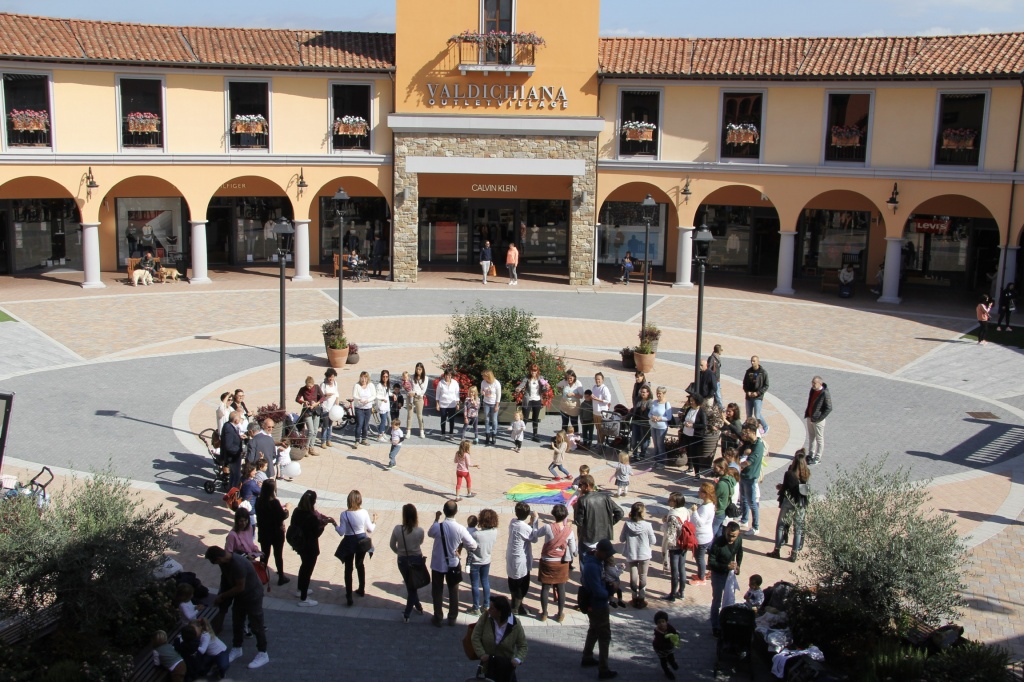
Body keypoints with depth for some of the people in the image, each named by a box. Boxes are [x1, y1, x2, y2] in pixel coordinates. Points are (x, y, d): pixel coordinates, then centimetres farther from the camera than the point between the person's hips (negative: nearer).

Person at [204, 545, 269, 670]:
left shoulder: (238, 564, -36)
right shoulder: (225, 561, -9)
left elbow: (240, 587, -28)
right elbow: (225, 578, 8)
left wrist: (222, 596, -17)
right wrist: (222, 596, 1)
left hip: (253, 595, -8)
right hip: (240, 595, 8)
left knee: (256, 625, 2)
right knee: (236, 623, 18)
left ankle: (263, 654, 15)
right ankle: (236, 649, 37)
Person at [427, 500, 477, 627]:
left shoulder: (437, 527, -22)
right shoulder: (460, 529, -21)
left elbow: (430, 533, 4)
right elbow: (473, 545, -13)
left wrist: (436, 519, 12)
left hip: (438, 564, 0)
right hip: (453, 565, 0)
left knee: (437, 591, 16)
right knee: (453, 591, 19)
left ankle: (437, 619, 24)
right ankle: (452, 618, 30)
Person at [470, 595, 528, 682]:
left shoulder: (515, 624, -18)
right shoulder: (485, 616, -15)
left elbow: (523, 646, -10)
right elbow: (475, 636, -10)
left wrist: (518, 659, -26)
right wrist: (481, 654, -19)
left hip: (506, 665, -1)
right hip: (487, 663, 1)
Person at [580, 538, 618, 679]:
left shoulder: (594, 560, 0)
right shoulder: (592, 567, -31)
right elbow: (598, 592, -30)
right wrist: (609, 593, -11)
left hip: (592, 605, 10)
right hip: (598, 606, -10)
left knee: (594, 631, 25)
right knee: (604, 636, 0)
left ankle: (587, 658, 41)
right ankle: (603, 670, 7)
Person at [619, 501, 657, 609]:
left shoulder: (627, 524, -15)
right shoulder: (647, 525, -20)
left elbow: (621, 539, -4)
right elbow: (653, 541, -9)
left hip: (631, 555, 1)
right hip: (644, 555, -1)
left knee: (633, 576, 15)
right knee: (643, 576, 14)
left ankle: (635, 598, 23)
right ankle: (641, 599, 20)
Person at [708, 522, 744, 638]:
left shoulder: (738, 540, -14)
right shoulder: (717, 543, -31)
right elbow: (711, 563, -26)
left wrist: (738, 565, -5)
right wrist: (726, 566, -37)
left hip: (731, 573, 5)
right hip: (718, 574, -5)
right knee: (717, 602, 7)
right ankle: (715, 628, 21)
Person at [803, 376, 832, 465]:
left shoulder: (824, 393, -19)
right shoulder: (812, 390, 4)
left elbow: (829, 408, -17)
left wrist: (819, 418, -19)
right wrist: (807, 413, 10)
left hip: (818, 420, -8)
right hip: (809, 418, 8)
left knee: (819, 439, 3)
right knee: (811, 437, 17)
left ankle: (817, 458, 10)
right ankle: (811, 455, 28)